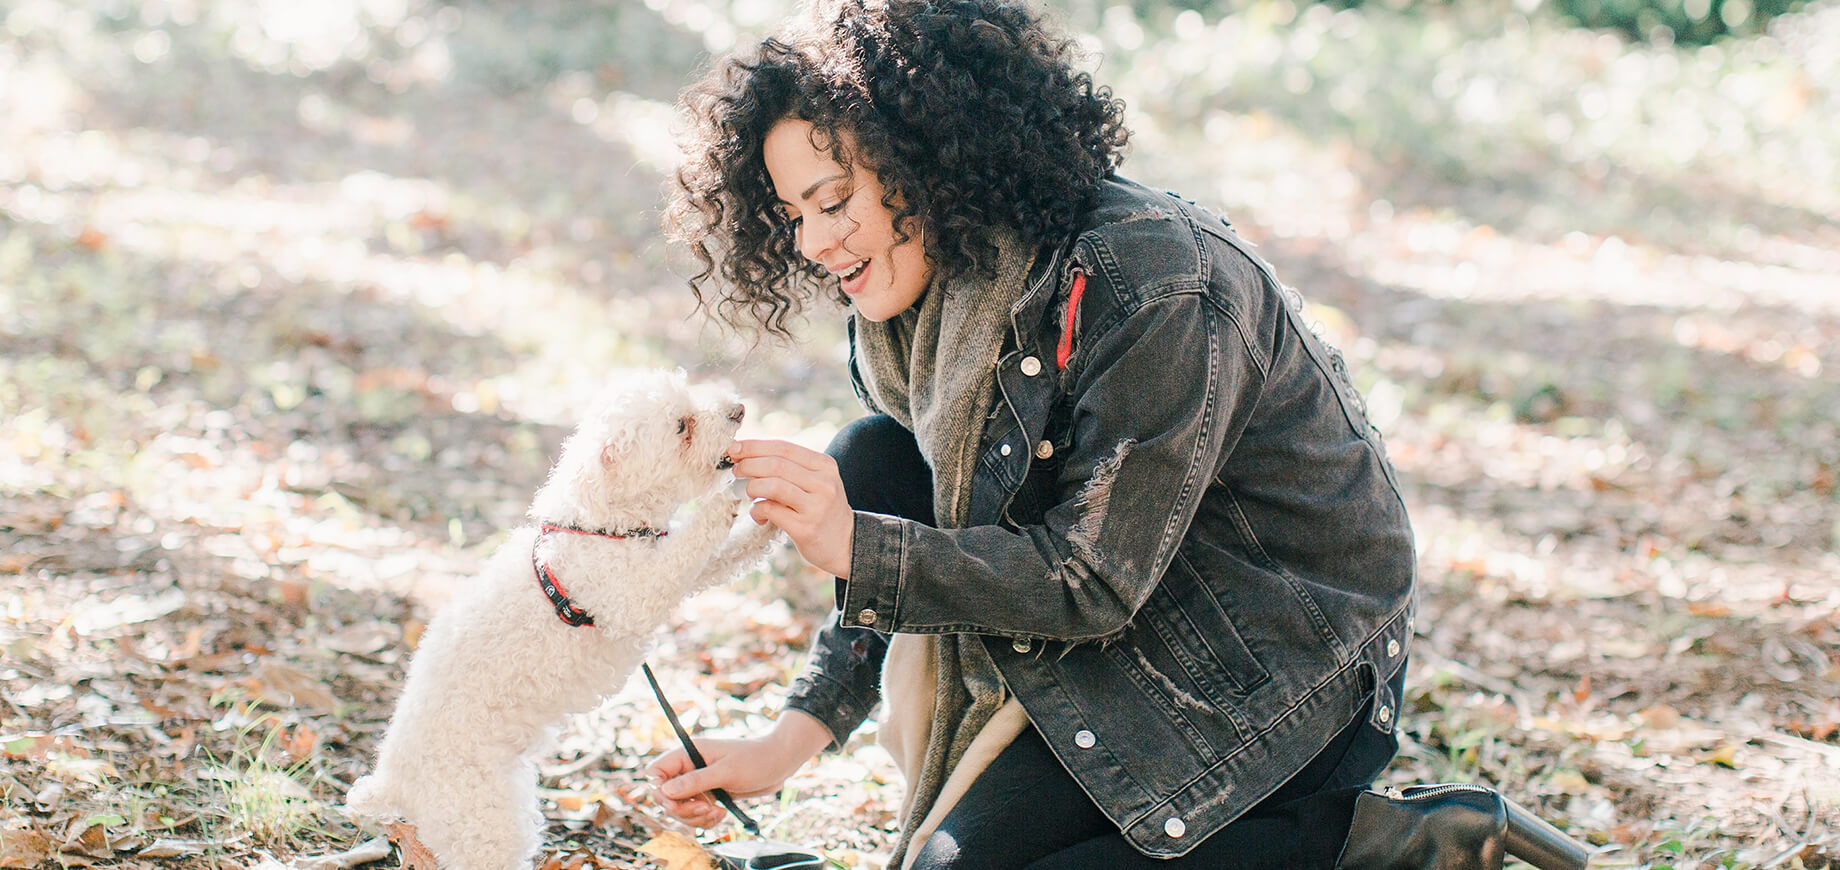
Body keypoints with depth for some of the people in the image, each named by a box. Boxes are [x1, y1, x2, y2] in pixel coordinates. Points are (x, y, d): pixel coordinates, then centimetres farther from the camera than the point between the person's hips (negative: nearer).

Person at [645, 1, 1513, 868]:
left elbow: (1096, 580, -27)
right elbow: (897, 557, 3)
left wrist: (853, 546, -32)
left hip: (1284, 650, -8)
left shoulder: (1153, 287, -29)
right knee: (870, 464, -7)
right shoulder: (931, 294, -2)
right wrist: (791, 740, -9)